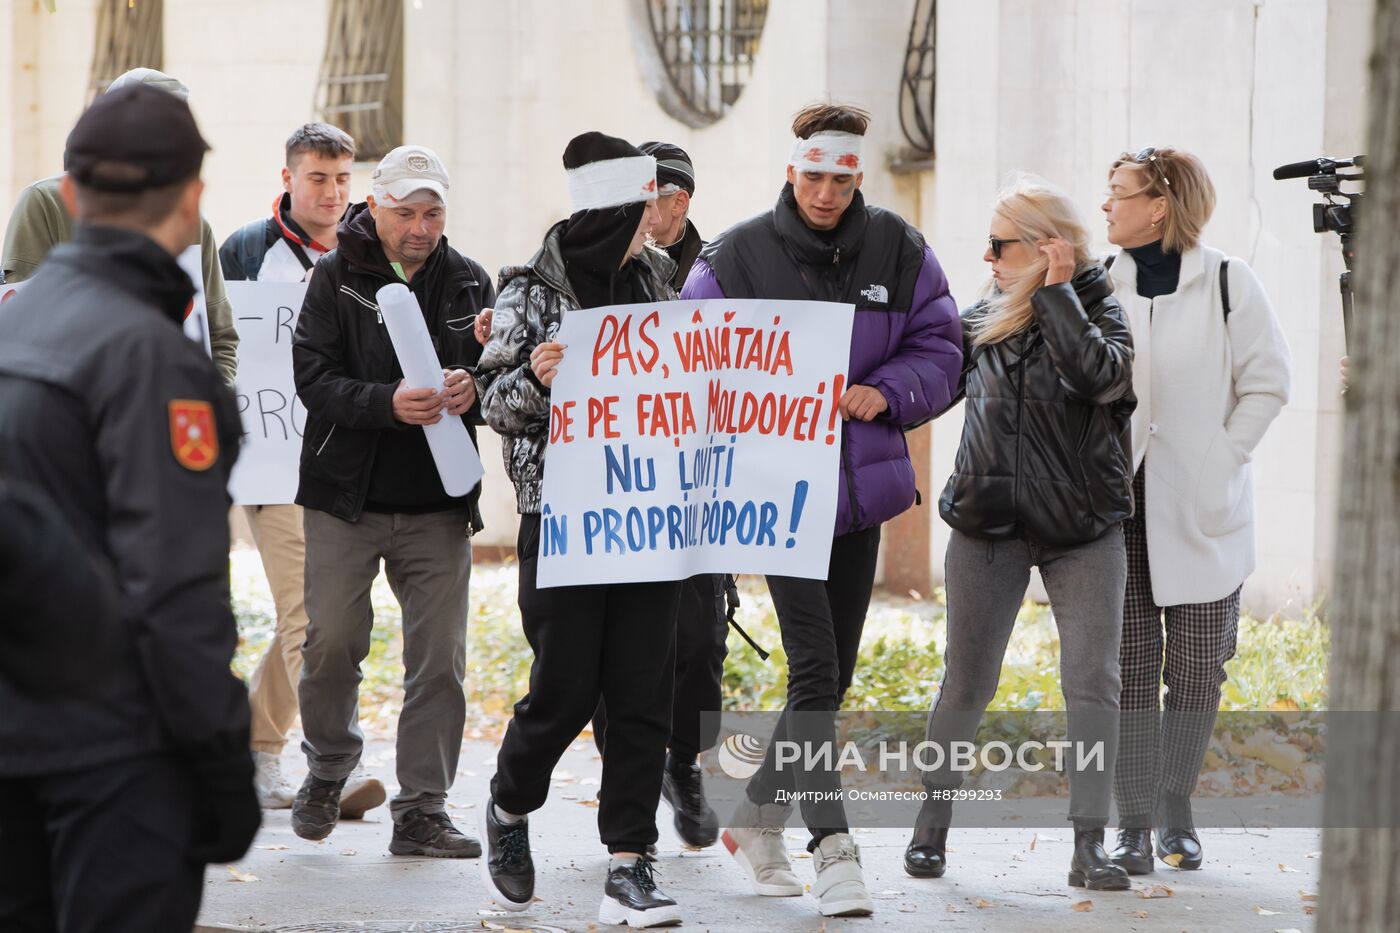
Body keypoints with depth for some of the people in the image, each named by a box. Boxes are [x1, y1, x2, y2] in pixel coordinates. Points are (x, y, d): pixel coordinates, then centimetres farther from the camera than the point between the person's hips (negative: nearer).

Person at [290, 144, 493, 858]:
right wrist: (388, 403, -27)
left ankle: (421, 811, 7)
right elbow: (314, 378, -11)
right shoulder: (337, 277, -1)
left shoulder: (468, 282, 8)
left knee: (439, 658, 0)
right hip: (346, 498, -2)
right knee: (332, 643, -1)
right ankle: (328, 767, 26)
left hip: (438, 503, 2)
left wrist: (472, 386, -13)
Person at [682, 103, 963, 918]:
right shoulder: (735, 258, -5)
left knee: (834, 676, 12)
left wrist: (887, 392, -13)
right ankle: (834, 848, -14)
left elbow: (940, 349, 5)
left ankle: (760, 818, 30)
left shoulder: (900, 252, 3)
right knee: (815, 669, -13)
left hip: (862, 487, 5)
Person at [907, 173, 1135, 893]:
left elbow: (1095, 374, -26)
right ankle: (931, 825, 23)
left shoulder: (1102, 312, -5)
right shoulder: (985, 316, 7)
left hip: (1084, 531, -3)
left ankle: (1089, 848, -4)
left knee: (1092, 686, -8)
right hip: (988, 525, 3)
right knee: (965, 685, 6)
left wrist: (1055, 291, -20)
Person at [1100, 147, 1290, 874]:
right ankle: (1134, 822, 2)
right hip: (1119, 506, 1)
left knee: (1196, 670, 3)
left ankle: (1175, 815, 17)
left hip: (1201, 514, -1)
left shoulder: (1227, 284, -1)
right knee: (1129, 666, -3)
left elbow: (1267, 383, 3)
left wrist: (1221, 460, -4)